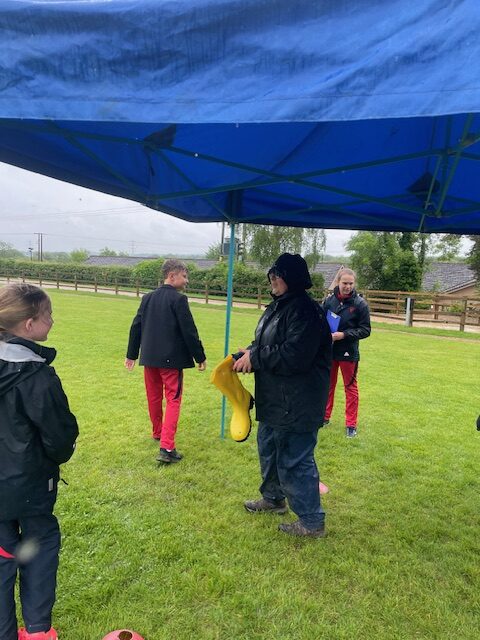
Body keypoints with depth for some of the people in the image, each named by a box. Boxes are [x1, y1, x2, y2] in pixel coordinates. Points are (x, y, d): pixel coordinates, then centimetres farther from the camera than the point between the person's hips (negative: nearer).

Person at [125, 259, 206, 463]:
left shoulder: (148, 298, 7)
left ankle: (158, 432, 40)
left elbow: (136, 327, 10)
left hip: (149, 357, 7)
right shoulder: (179, 299, -13)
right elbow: (189, 331, -14)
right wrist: (200, 357, -4)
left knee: (154, 398, 20)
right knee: (173, 400, 0)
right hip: (171, 359, -6)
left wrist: (131, 354, 18)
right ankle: (167, 448, -7)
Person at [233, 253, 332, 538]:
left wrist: (255, 358, -19)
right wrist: (246, 354, -3)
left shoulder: (305, 310, -22)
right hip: (276, 400, 11)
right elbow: (266, 345, 17)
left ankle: (312, 521, 19)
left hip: (298, 404, -11)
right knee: (269, 447, 25)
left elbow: (294, 356, -28)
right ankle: (273, 499, 46)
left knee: (294, 461, 0)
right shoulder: (278, 306, 10)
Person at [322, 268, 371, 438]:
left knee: (351, 388, 8)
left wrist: (344, 335, -19)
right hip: (329, 350, 3)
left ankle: (351, 424, 20)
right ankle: (324, 417, 32)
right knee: (327, 385, 16)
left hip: (348, 353, -3)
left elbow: (365, 330, -8)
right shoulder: (329, 300, -4)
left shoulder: (360, 303, -11)